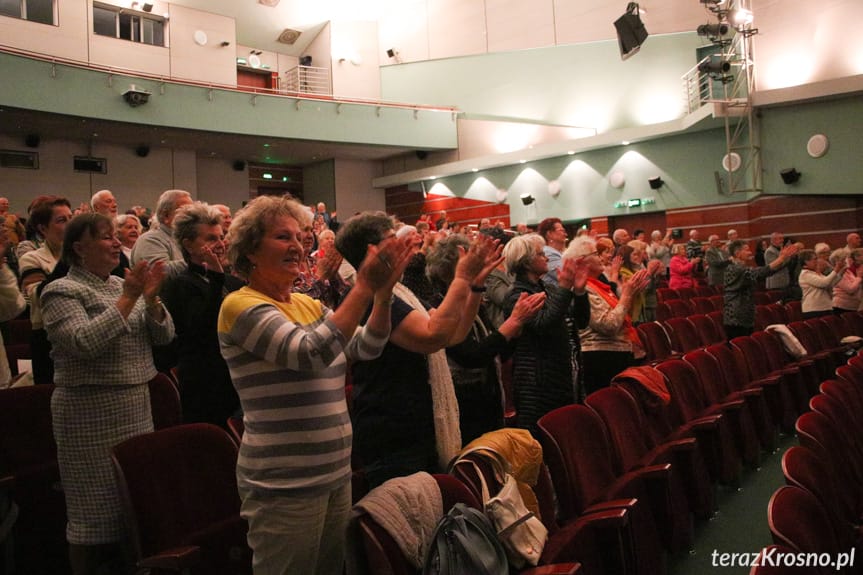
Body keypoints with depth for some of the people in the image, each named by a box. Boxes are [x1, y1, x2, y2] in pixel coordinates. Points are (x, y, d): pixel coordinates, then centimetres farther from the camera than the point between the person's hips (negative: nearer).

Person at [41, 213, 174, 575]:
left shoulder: (122, 285, 11)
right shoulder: (62, 291, -7)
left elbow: (164, 336, 6)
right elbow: (84, 344, -23)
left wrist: (151, 299, -10)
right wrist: (126, 299, -22)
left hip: (138, 406, 7)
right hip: (92, 413, -6)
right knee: (96, 506, 2)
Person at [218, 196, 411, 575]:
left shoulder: (308, 304, 11)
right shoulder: (241, 305, -13)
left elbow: (365, 348, 5)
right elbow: (310, 353, -26)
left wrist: (384, 291, -10)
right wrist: (363, 288, -28)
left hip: (336, 473, 7)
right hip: (285, 485, -7)